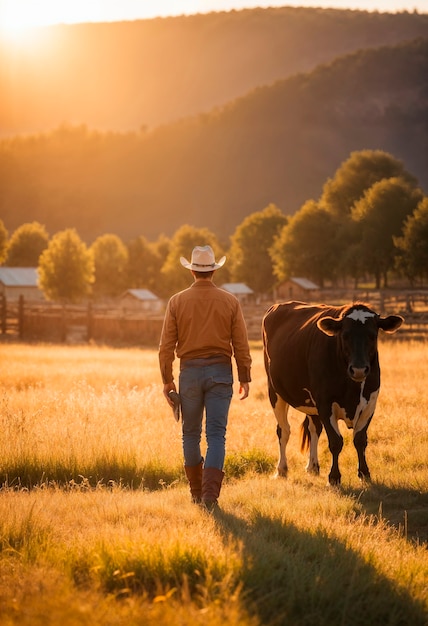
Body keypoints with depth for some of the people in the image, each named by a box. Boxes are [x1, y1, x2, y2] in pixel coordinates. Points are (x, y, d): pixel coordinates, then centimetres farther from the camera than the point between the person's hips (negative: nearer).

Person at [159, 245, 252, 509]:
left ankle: (196, 492, 22)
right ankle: (210, 493, -14)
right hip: (220, 371, -1)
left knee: (191, 433, 14)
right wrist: (245, 378, 6)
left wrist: (167, 380, 5)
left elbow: (166, 346, -2)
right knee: (216, 434, -2)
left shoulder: (177, 302, -2)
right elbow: (241, 345, -1)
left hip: (189, 371, 1)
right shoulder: (230, 302, -2)